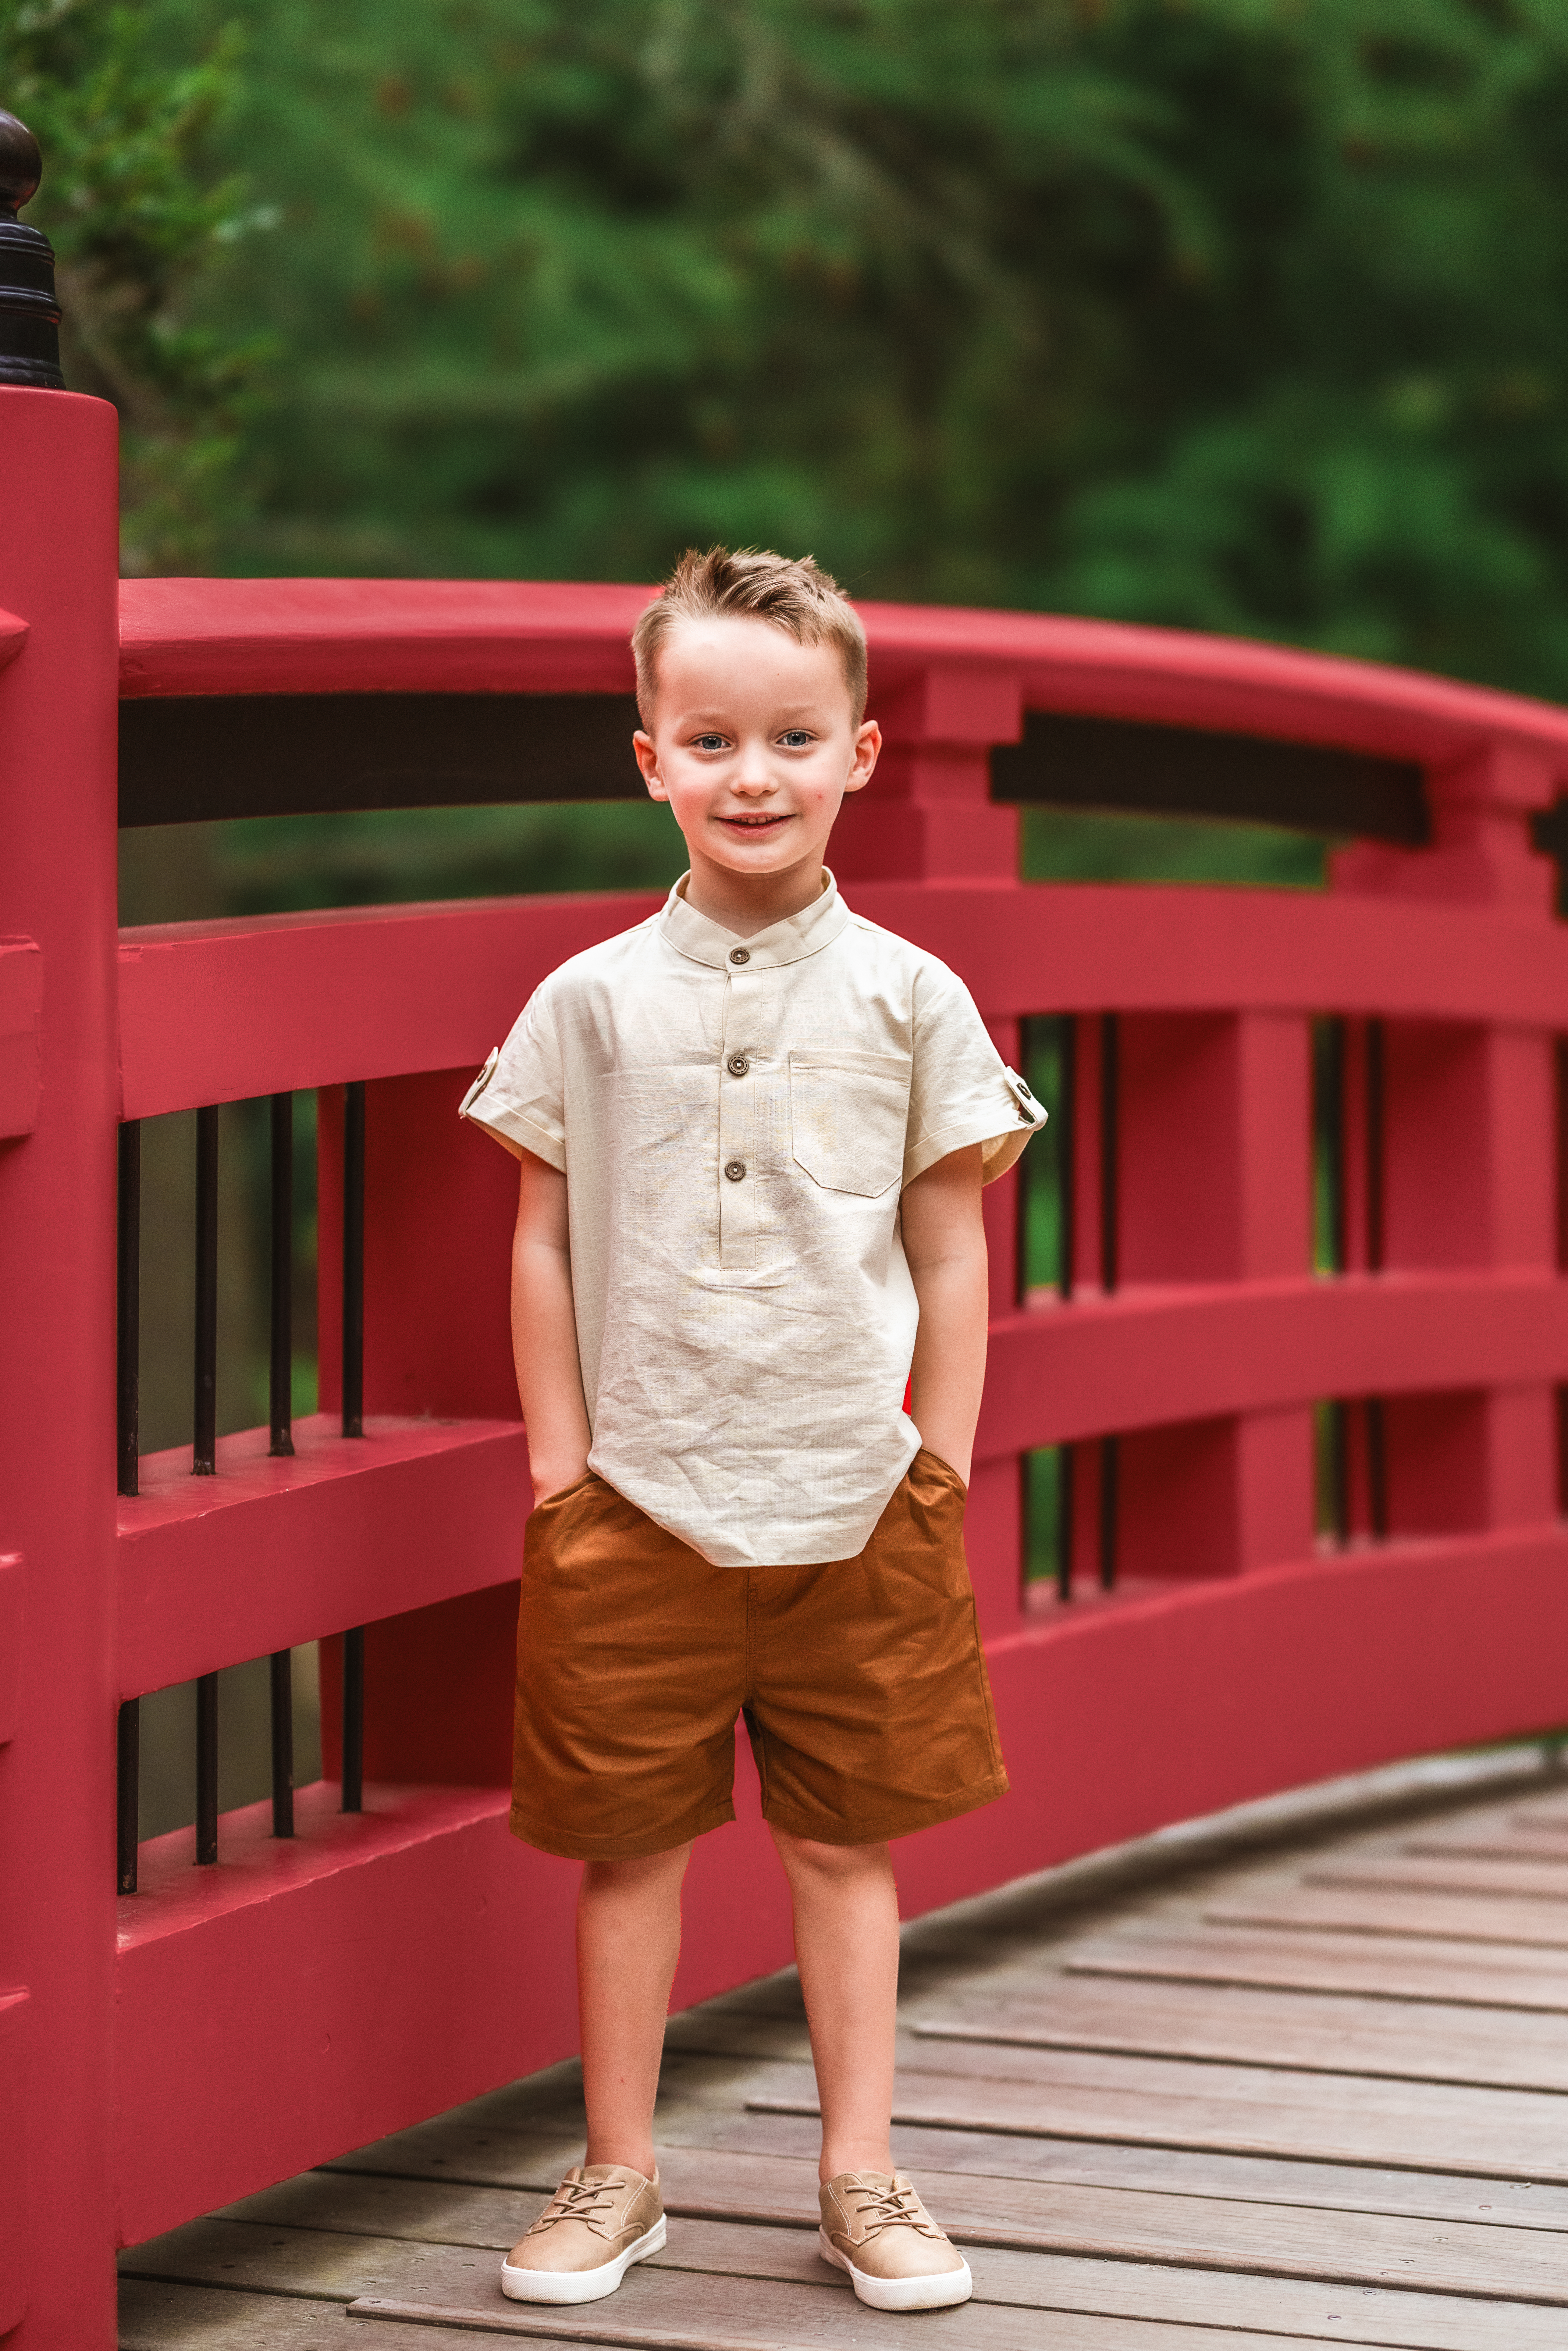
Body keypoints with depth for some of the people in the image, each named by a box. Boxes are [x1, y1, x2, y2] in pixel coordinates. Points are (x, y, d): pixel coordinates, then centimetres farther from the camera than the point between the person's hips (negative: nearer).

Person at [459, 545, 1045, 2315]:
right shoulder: (591, 1001, 0)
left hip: (856, 1502, 0)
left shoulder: (910, 998, 0)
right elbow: (545, 1246, 5)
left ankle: (861, 2175, 21)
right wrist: (562, 1466, 0)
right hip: (638, 1502, 0)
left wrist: (939, 1472, 1)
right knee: (629, 1840, 7)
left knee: (845, 1841, 8)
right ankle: (618, 2174, 21)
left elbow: (952, 1253, 5)